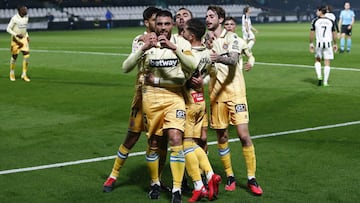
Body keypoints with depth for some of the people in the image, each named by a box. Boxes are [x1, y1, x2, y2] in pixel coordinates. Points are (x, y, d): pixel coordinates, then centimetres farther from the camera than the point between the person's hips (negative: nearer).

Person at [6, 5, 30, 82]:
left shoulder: (26, 17, 3)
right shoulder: (14, 18, -16)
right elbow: (8, 29, -14)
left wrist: (27, 36, 8)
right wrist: (16, 35, -25)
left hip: (24, 38, 5)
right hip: (16, 39, -5)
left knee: (26, 55, -9)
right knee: (14, 56, 6)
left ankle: (24, 74, -2)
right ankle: (12, 73, 29)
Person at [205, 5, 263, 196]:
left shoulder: (232, 37, -2)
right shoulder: (206, 40, 9)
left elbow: (233, 60, -19)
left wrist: (219, 58, -41)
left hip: (235, 92, -3)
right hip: (216, 94, 4)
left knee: (244, 135, -8)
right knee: (222, 137, 6)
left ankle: (251, 178, 2)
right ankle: (230, 177, 19)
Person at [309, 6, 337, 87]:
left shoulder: (315, 21, -1)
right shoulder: (331, 21, 5)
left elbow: (312, 33, 0)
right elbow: (334, 34, 9)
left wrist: (311, 43, 9)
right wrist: (335, 44, 18)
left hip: (319, 44, -1)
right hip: (328, 43, 1)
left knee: (317, 60, 19)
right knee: (327, 63, 4)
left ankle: (319, 76, 1)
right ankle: (325, 82, 2)